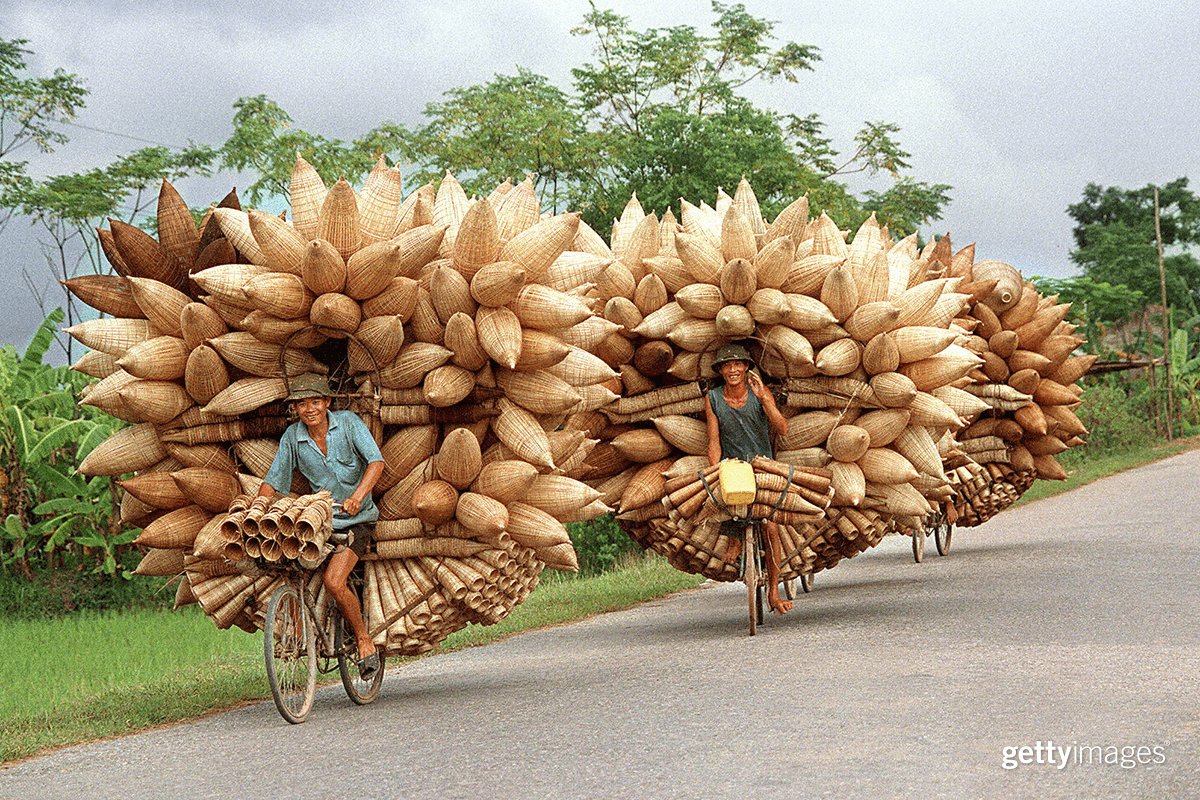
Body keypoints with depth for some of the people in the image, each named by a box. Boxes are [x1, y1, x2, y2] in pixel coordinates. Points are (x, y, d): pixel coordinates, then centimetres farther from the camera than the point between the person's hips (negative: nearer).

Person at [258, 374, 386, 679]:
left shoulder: (348, 422, -10)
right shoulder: (292, 437, -1)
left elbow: (376, 461, -21)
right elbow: (272, 481, 0)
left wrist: (358, 495, -38)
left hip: (354, 519, -4)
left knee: (333, 581, -21)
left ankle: (364, 639, 0)